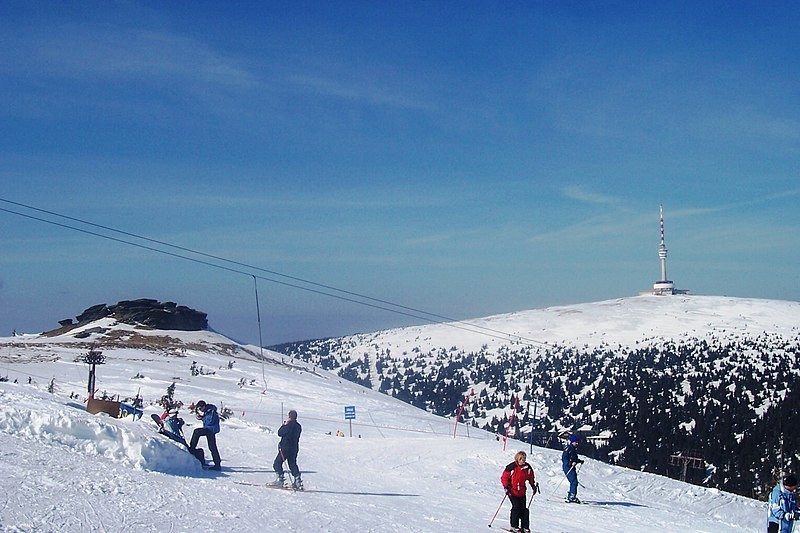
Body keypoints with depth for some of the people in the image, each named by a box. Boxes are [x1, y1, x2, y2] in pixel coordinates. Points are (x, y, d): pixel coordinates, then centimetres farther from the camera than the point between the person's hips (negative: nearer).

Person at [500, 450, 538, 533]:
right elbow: (504, 477, -7)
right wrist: (506, 487, -15)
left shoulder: (527, 467, 0)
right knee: (516, 507, -13)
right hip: (512, 491, -4)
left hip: (522, 492, 4)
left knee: (524, 509, 1)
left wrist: (533, 485, 9)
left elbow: (531, 477, 18)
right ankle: (514, 526, -2)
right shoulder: (511, 467, -14)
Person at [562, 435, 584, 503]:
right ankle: (572, 497, -17)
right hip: (567, 467, -10)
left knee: (574, 482, 12)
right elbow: (564, 458, -20)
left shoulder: (574, 449, 16)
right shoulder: (568, 449, -12)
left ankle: (570, 496, 25)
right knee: (574, 482, -16)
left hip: (572, 467, 10)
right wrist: (570, 463, -29)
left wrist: (580, 461, 13)